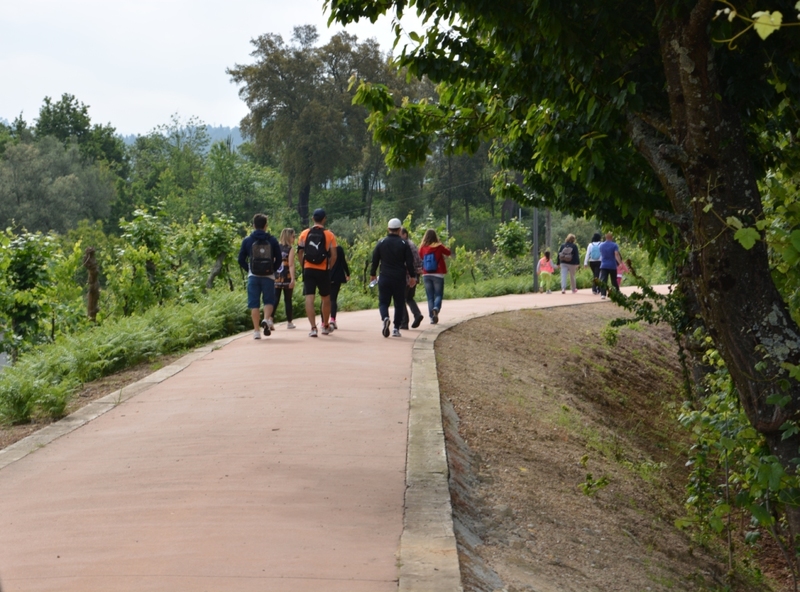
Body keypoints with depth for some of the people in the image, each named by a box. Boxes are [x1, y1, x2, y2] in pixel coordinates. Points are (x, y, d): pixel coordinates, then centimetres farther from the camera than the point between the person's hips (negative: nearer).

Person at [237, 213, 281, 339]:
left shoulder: (247, 240, 1)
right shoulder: (272, 240, 1)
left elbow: (241, 260, 2)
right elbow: (278, 260, 2)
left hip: (253, 276, 0)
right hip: (268, 276, 0)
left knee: (254, 303, 5)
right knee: (269, 300, 12)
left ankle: (256, 330, 0)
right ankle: (267, 319, -16)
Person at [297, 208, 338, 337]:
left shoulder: (305, 233, 3)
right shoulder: (329, 235, -1)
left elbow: (300, 253, 3)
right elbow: (333, 256, -4)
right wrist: (329, 267, 11)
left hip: (308, 270, 0)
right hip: (323, 271, 0)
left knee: (309, 299, -2)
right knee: (326, 299, 16)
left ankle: (313, 328, -13)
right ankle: (325, 326, 28)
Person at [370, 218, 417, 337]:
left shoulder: (381, 243, 2)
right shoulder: (403, 244, -2)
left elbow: (375, 260, 6)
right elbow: (409, 262, -2)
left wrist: (372, 274, 18)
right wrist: (412, 276, 7)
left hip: (384, 278, 1)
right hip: (400, 278, -1)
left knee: (383, 301, 5)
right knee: (399, 304, 8)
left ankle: (385, 318, -25)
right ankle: (396, 329, 5)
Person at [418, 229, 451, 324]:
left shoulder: (422, 248, -4)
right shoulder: (439, 247, -8)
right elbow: (448, 253, 9)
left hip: (426, 275, 2)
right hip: (438, 274, -2)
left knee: (430, 297, 8)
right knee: (438, 294, 4)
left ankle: (432, 317, 2)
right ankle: (436, 308, -26)